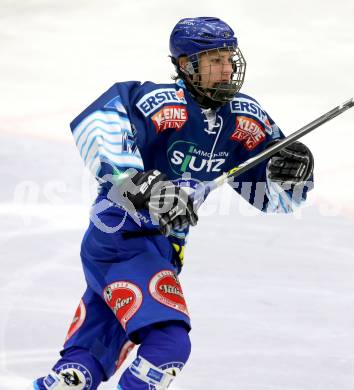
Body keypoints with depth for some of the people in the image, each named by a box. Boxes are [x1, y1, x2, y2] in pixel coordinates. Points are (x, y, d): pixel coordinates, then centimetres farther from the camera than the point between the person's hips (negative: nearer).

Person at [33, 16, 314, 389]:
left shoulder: (244, 118, 1)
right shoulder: (165, 103, -21)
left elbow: (276, 196, 6)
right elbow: (95, 123, -38)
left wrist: (292, 171, -17)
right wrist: (141, 184, -47)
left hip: (162, 251, 8)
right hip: (119, 242, -8)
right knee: (169, 343, -22)